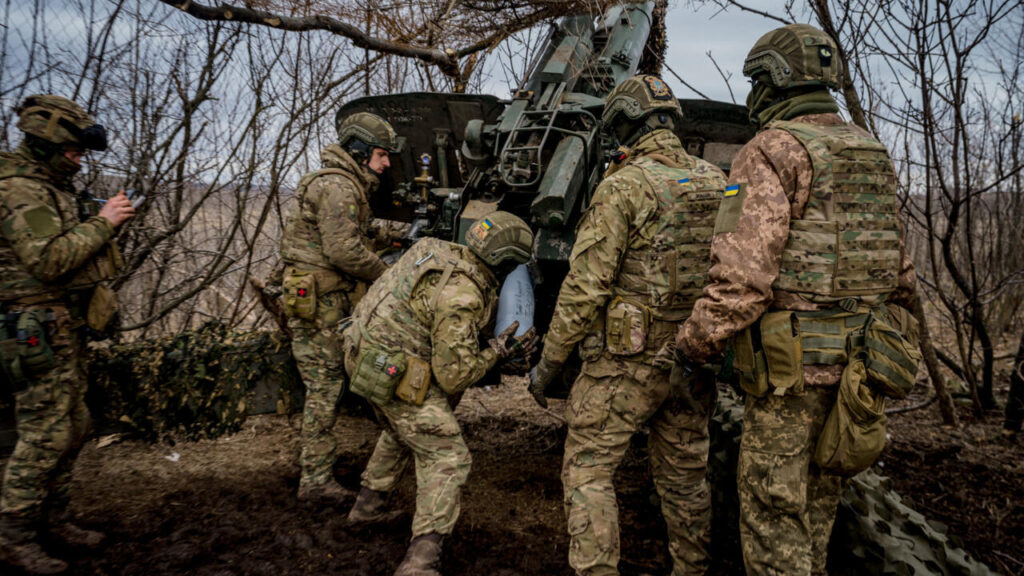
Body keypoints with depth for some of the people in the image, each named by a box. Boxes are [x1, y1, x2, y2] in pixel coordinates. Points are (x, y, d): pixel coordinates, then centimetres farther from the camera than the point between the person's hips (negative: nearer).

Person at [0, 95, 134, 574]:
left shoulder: (50, 188, 17)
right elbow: (47, 260, -25)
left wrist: (104, 222, 8)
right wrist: (101, 223, -19)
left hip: (65, 329, 10)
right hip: (38, 331, -10)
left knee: (72, 428, 16)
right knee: (44, 435, -5)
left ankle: (53, 518, 28)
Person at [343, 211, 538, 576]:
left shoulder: (440, 251, 1)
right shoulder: (461, 296, -25)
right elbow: (453, 377, -20)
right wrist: (497, 353, -9)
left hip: (367, 352, 10)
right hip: (396, 375, -10)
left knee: (401, 433, 32)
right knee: (447, 457, -4)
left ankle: (368, 505, 47)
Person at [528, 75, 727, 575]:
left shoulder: (624, 186, -13)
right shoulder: (717, 184, 7)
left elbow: (586, 286, -16)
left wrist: (548, 362, -7)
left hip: (626, 360, -7)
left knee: (587, 471, 5)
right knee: (684, 474, 20)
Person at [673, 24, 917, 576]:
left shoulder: (771, 151, -12)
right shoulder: (872, 154, 13)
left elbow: (743, 275, -21)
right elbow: (901, 271, 17)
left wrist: (691, 346, -10)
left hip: (790, 364, -8)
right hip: (855, 362, 9)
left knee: (772, 507, 3)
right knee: (817, 496, 22)